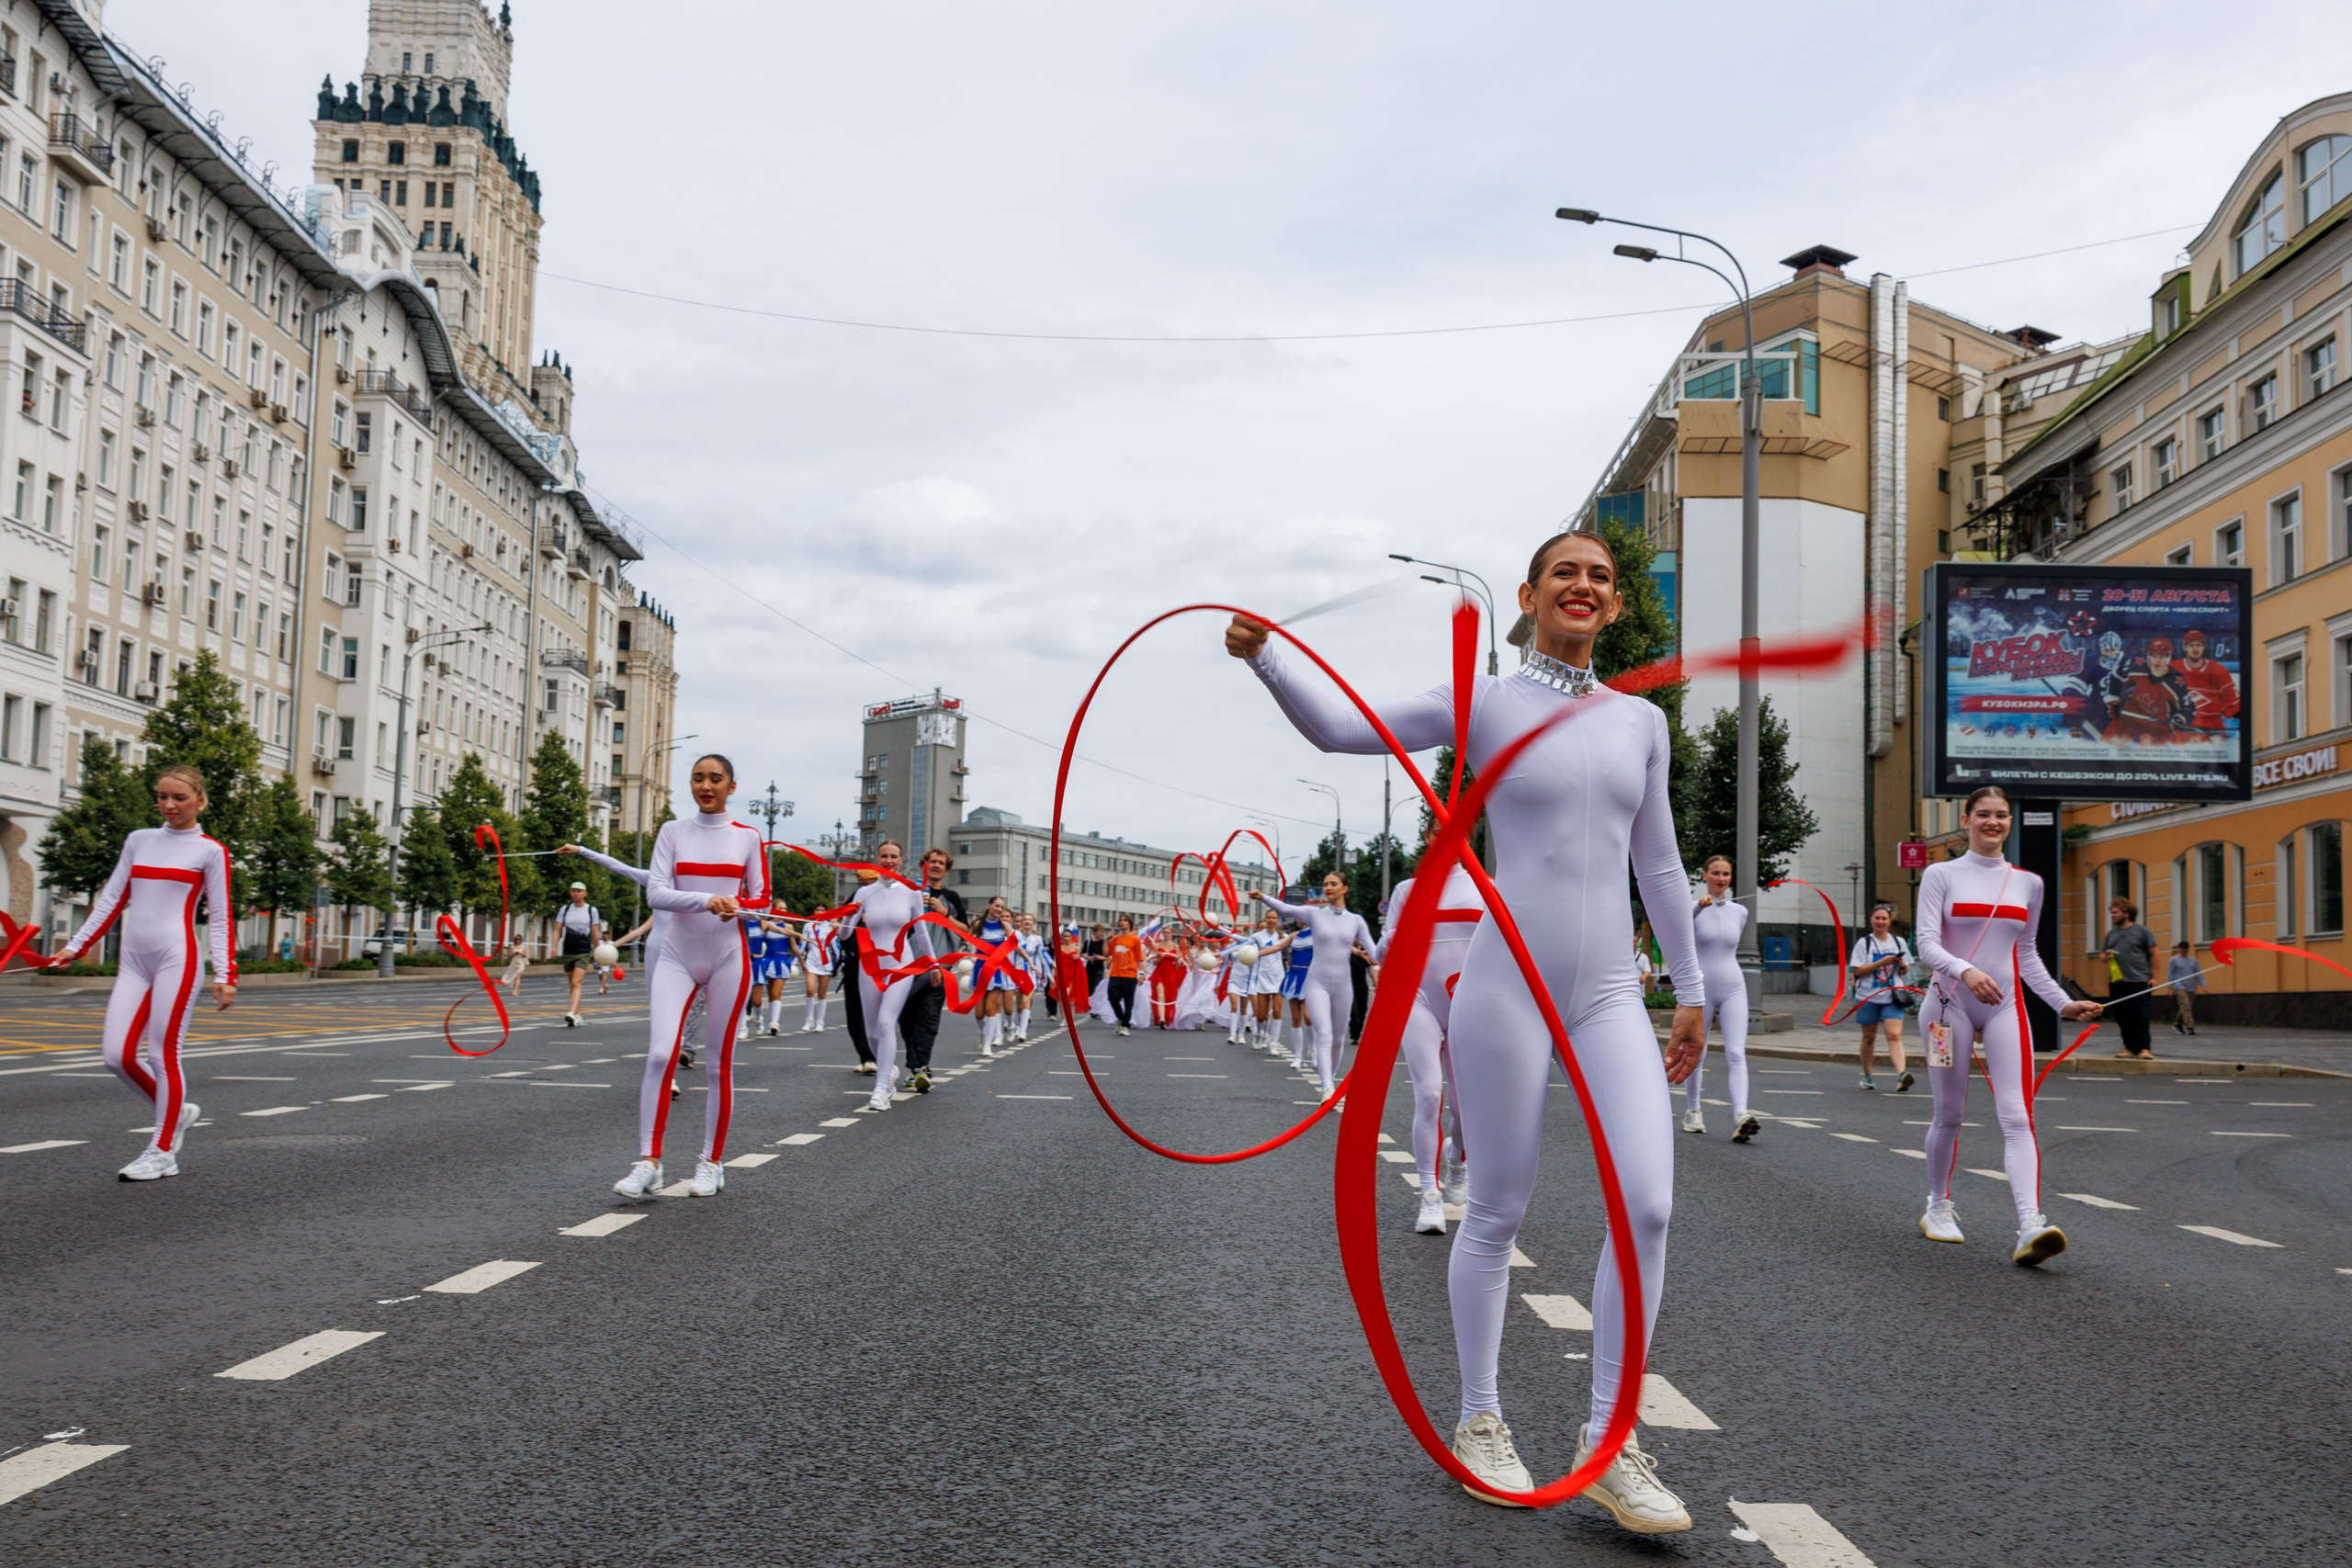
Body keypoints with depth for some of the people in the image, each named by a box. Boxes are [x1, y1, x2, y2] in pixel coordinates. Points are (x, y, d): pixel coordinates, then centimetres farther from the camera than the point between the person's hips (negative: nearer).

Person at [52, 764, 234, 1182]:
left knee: (162, 1053, -5)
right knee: (118, 1057, -2)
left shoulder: (209, 851, 2)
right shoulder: (138, 840, 15)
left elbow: (220, 917, 1)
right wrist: (76, 946, 12)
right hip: (133, 962, 5)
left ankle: (162, 1152, 5)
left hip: (177, 958, -5)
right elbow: (112, 899, 18)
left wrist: (225, 976, -5)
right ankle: (178, 1112, 22)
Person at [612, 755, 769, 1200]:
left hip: (727, 958, 0)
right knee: (660, 1054, -14)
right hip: (677, 955, 0)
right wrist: (705, 900, -22)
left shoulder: (747, 837, 4)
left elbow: (761, 898, 8)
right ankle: (648, 1163, -10)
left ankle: (712, 1163, 13)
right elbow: (655, 892, -6)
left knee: (720, 1064, 2)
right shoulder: (673, 831, 5)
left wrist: (739, 905, -15)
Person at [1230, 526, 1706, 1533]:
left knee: (1646, 1205, -8)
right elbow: (1339, 728, -6)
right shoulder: (1484, 703, 0)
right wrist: (1264, 657, -23)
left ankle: (1610, 1445, 4)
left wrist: (1691, 989, 19)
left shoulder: (1640, 720, 12)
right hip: (1507, 985, -4)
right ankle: (1480, 1424, 22)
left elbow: (1658, 864, 19)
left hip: (1610, 995, 4)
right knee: (1498, 1213, 4)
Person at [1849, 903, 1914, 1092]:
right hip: (1868, 997, -1)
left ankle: (1901, 1074, -30)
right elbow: (1858, 971, -7)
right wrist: (1881, 963, -18)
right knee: (1869, 1037, 10)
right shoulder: (1864, 942, 1)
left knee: (1895, 1035, -15)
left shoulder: (1899, 942, 10)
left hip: (1891, 997, 1)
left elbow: (1905, 971, 15)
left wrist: (1902, 965, -8)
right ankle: (1866, 1075, 27)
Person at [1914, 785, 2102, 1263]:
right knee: (1949, 1115, 5)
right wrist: (1965, 970, -27)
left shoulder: (2028, 883, 12)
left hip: (2005, 1008, 2)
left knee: (2018, 1118, -12)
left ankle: (2031, 1227, -23)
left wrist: (2062, 1003, 14)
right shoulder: (1941, 875, 1)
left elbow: (2027, 954, 20)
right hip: (1950, 1004, -2)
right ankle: (1939, 1208, 25)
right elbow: (1926, 942, -9)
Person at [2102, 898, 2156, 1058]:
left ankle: (2144, 1048, -9)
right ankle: (2130, 1047, 12)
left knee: (2140, 1017, -9)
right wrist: (2106, 956, -2)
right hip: (2116, 983, 6)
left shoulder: (2141, 931, 2)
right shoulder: (2111, 934, 17)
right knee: (2123, 1018, 6)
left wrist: (2154, 977, -6)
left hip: (2139, 981, -5)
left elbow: (2154, 954, 1)